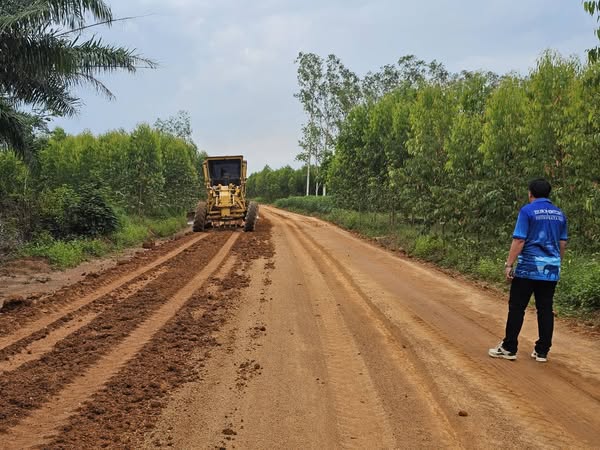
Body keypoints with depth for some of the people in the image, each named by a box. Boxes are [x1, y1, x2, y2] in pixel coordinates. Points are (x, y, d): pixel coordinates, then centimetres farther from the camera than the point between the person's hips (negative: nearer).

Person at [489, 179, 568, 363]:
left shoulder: (528, 211, -8)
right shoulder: (559, 214, 10)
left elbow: (519, 240, -14)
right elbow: (562, 244, 15)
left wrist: (508, 264, -12)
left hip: (528, 268, -5)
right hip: (551, 271, 5)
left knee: (517, 308, 2)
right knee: (545, 309, 9)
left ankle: (509, 348, 6)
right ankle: (542, 351, 13)